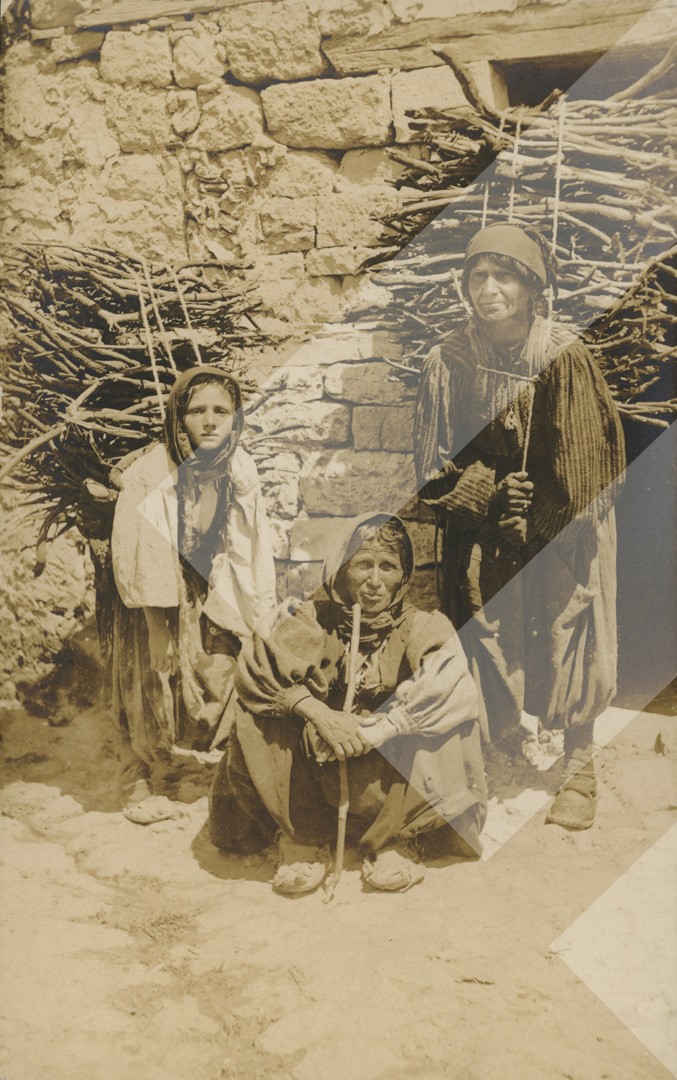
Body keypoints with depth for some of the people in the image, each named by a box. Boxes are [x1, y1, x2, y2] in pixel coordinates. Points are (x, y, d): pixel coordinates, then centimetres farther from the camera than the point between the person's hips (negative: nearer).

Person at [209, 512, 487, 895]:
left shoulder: (422, 628, -5)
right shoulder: (318, 619, -4)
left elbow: (449, 688, -24)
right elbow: (262, 664, -18)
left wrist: (368, 730, -31)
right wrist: (317, 712, -34)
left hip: (386, 776, 0)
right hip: (316, 772, 1)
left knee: (439, 736, -28)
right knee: (259, 722, -24)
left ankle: (391, 842, -7)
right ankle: (304, 841, -9)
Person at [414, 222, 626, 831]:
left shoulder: (567, 357, -8)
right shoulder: (450, 362, -2)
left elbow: (595, 458, -6)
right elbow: (435, 461, 1)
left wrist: (544, 519, -11)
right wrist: (489, 496, -12)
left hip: (562, 536, -1)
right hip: (483, 541, 2)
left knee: (567, 642, 6)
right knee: (492, 650, 5)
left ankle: (579, 769, 25)